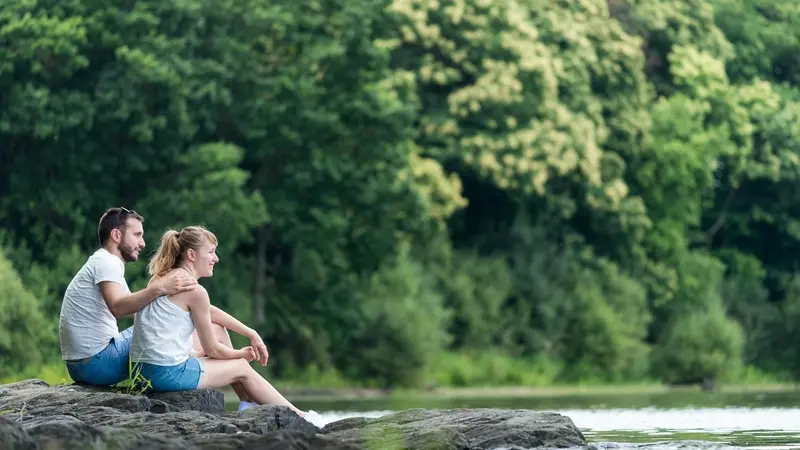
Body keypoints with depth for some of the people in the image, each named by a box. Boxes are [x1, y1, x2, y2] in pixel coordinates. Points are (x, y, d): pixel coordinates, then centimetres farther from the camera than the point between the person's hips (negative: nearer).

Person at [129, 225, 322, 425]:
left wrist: (251, 334, 24)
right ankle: (297, 416, 26)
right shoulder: (195, 291, -15)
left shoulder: (163, 279, 12)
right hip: (170, 374, -9)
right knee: (241, 367, 13)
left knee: (218, 329, 24)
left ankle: (248, 402, 33)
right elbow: (212, 350, -7)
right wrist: (241, 354, 14)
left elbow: (211, 312, 25)